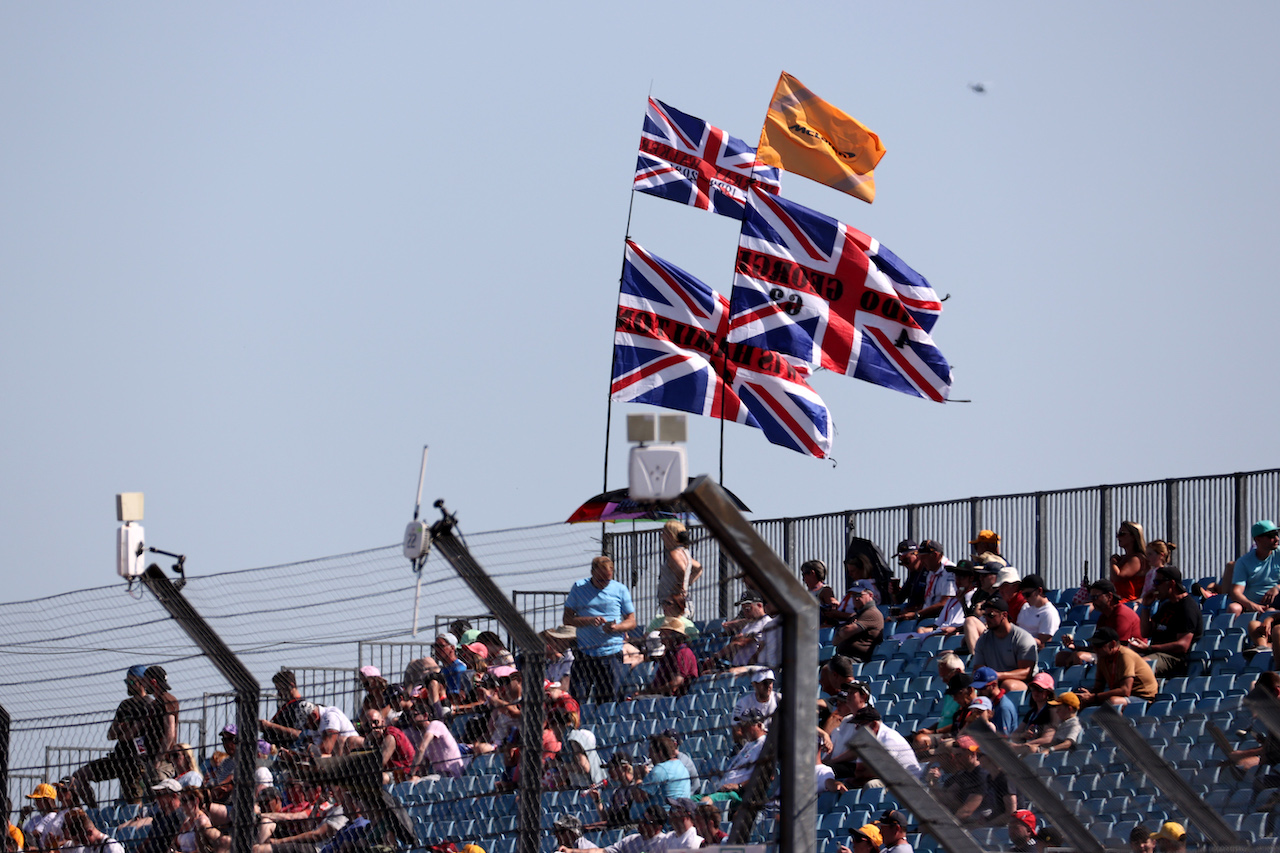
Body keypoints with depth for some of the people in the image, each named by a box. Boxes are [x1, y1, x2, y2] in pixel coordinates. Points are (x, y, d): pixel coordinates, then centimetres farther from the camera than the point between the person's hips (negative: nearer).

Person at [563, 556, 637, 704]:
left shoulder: (620, 590, 6)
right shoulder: (579, 588, 6)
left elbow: (631, 622, 8)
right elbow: (567, 619, 4)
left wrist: (616, 627, -14)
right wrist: (590, 621, -13)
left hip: (611, 653, 0)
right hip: (584, 652, 0)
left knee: (609, 699, -1)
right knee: (577, 699, -6)